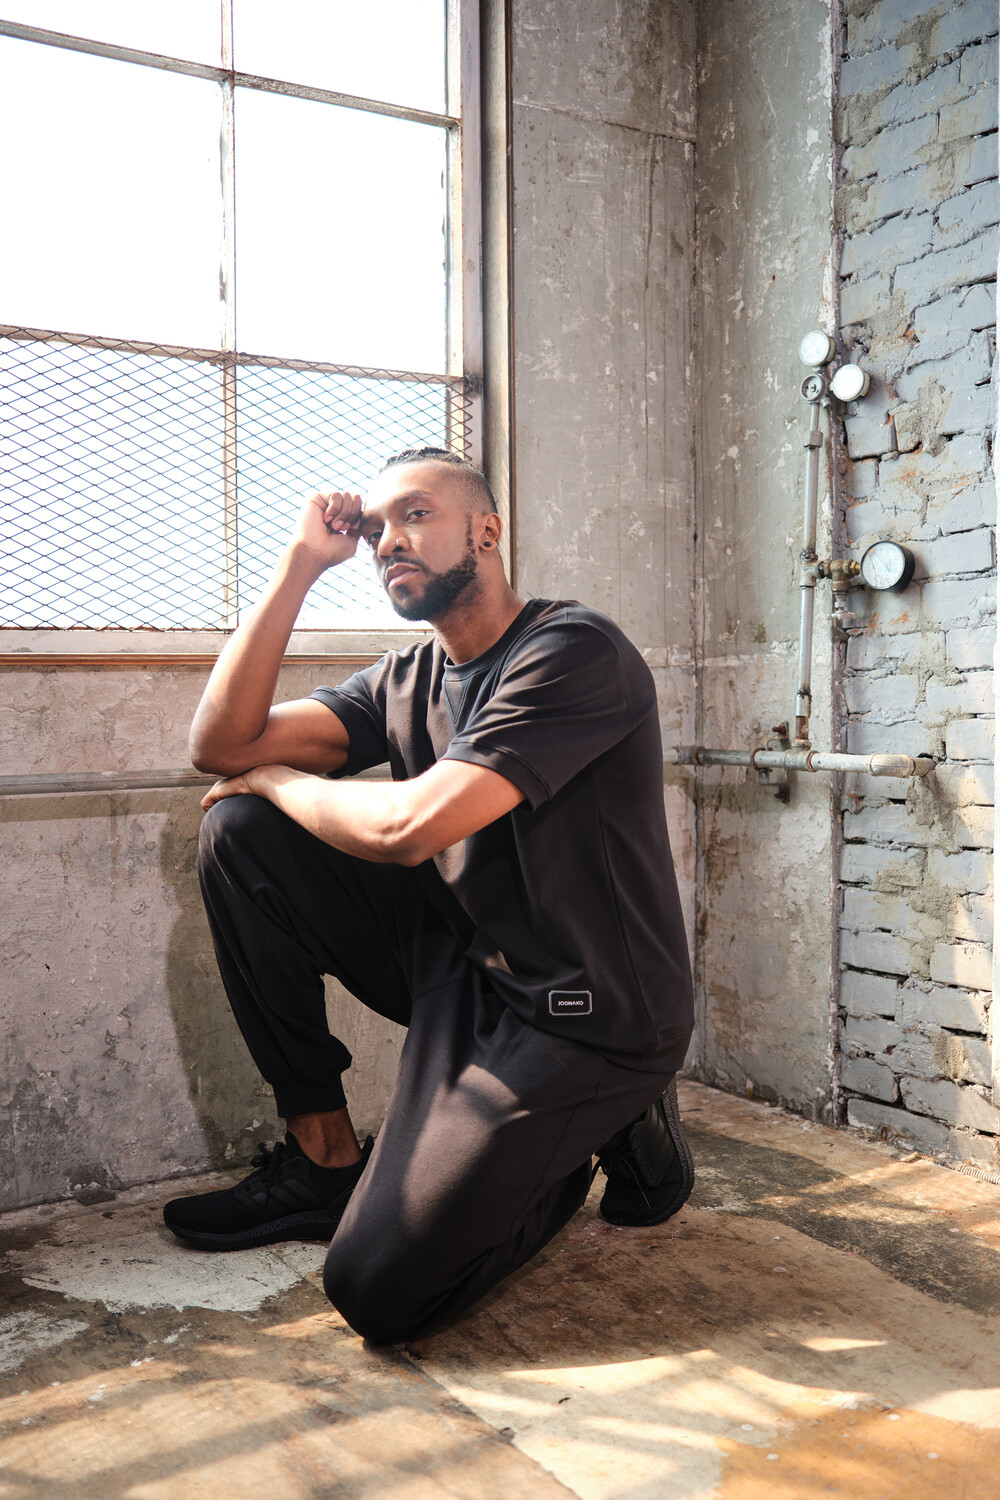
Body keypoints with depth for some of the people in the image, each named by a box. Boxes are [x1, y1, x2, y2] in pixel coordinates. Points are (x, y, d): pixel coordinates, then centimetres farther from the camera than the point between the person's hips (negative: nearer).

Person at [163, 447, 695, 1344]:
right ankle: (323, 1155, 6)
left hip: (589, 1021, -7)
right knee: (240, 832, -4)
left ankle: (604, 1135, 11)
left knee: (377, 1289, -16)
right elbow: (221, 742, -4)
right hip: (463, 968, 7)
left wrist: (278, 780, -6)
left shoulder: (575, 651, -17)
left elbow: (408, 826, -25)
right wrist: (302, 563, -4)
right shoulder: (406, 683, 7)